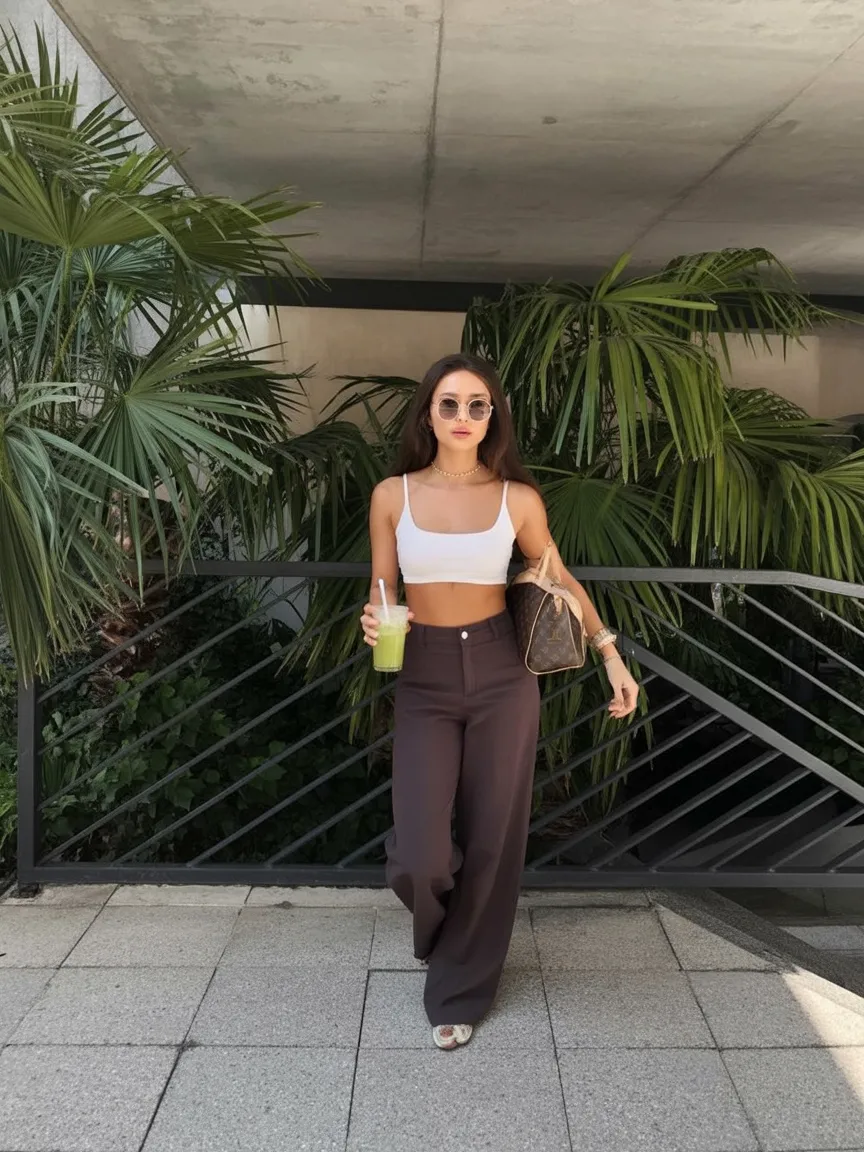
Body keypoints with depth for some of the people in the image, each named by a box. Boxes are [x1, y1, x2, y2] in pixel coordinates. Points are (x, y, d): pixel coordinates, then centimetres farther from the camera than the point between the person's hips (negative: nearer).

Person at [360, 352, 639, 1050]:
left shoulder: (517, 498, -3)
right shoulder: (393, 495, -2)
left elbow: (559, 579, 11)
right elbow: (381, 592, 5)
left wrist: (611, 655, 10)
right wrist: (373, 624, -18)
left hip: (501, 675, 1)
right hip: (424, 678, 0)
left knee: (493, 841, 7)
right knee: (420, 858, -9)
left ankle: (461, 989, 30)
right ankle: (438, 911, 32)